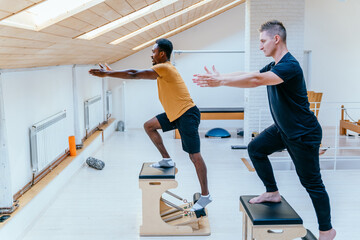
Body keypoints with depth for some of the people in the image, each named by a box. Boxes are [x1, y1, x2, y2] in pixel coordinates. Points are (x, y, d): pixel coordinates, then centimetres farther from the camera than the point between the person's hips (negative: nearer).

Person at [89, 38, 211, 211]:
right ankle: (166, 160, 17)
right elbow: (137, 73, 17)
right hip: (175, 114, 10)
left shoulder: (164, 68, -15)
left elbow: (134, 75, -17)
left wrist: (107, 74, -11)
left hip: (187, 114, -10)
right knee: (149, 126, 12)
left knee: (194, 156, -5)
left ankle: (205, 196, 4)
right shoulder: (162, 69, 15)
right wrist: (111, 72, 15)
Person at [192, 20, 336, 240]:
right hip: (283, 129, 9)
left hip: (303, 134, -9)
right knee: (255, 149, 10)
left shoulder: (289, 66, -26)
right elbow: (248, 75, 4)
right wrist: (219, 78, -6)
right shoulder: (273, 67, 6)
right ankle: (273, 192, 22)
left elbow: (255, 80, -38)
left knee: (311, 183, 1)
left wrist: (220, 81, -37)